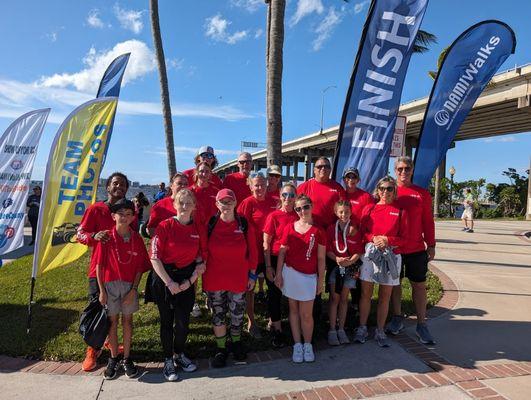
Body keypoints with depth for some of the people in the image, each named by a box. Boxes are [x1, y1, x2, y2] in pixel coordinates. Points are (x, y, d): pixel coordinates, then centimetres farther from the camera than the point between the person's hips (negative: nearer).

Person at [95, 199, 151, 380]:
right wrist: (101, 290, -5)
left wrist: (134, 289, -8)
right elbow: (99, 265, -4)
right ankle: (113, 359, 25)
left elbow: (139, 267, -1)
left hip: (129, 285, 1)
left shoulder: (136, 238, -2)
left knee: (127, 320, 10)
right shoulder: (106, 237, -6)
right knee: (112, 321, 9)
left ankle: (127, 359, 23)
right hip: (110, 284, -1)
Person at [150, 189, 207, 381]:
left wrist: (191, 280, -9)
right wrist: (169, 282, -15)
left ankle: (179, 355, 34)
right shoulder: (164, 226, -10)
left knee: (183, 320, 7)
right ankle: (168, 360, 28)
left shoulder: (199, 229, -1)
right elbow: (155, 258, -12)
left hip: (187, 279, 2)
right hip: (164, 278, -2)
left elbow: (201, 259, 3)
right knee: (167, 320, 9)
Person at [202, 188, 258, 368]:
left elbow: (252, 251, 0)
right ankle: (221, 349, 31)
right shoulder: (210, 224, -6)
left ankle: (236, 343, 40)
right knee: (218, 314, 12)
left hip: (238, 278, 0)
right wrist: (202, 267, 2)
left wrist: (252, 274, 1)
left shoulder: (245, 224, -6)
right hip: (214, 278, 0)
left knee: (237, 314, 14)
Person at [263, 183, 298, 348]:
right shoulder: (273, 216, -7)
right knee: (275, 293, 5)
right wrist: (268, 266, -9)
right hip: (274, 260, -3)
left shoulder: (298, 217, 1)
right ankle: (277, 330, 22)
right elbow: (266, 243, -6)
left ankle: (272, 322, 35)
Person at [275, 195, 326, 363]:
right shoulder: (290, 227, 1)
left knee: (306, 314, 2)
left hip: (309, 276, -2)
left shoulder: (318, 231, -4)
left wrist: (321, 280, -1)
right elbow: (282, 251, 4)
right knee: (293, 310, 11)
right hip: (290, 273, 2)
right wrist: (278, 273, 1)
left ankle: (308, 345, 24)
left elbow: (321, 258, -1)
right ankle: (297, 345, 25)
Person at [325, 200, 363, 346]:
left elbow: (359, 251, -3)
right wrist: (337, 259, -20)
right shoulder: (331, 229, -2)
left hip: (351, 267, 0)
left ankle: (341, 329, 20)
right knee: (334, 297, -1)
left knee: (344, 298, 8)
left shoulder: (355, 229, -3)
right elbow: (328, 250, -2)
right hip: (335, 265, 0)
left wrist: (350, 261, -19)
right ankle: (332, 330, 7)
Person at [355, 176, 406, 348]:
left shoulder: (400, 211, 5)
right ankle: (362, 328, 17)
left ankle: (380, 331, 20)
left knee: (385, 295, 7)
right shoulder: (369, 208, 7)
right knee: (366, 292, 4)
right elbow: (362, 232, 5)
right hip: (370, 253, 0)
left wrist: (387, 240, -13)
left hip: (392, 255, 0)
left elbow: (404, 238, 2)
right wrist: (373, 238, -13)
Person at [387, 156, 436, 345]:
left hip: (416, 248, 0)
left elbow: (428, 221, 5)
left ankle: (421, 324, 19)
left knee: (419, 284, 7)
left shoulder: (422, 193, 2)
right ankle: (397, 318, 29)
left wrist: (431, 245, 3)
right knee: (394, 282, 12)